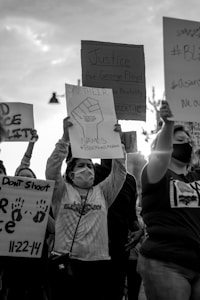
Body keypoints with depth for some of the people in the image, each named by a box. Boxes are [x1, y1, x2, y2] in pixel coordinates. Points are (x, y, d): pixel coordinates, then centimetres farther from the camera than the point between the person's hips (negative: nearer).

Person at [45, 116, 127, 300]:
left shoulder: (102, 192, 16)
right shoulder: (62, 192, 9)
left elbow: (119, 172, 6)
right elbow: (52, 169, -6)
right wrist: (65, 138, -13)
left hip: (98, 261, 2)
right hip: (65, 261, -2)